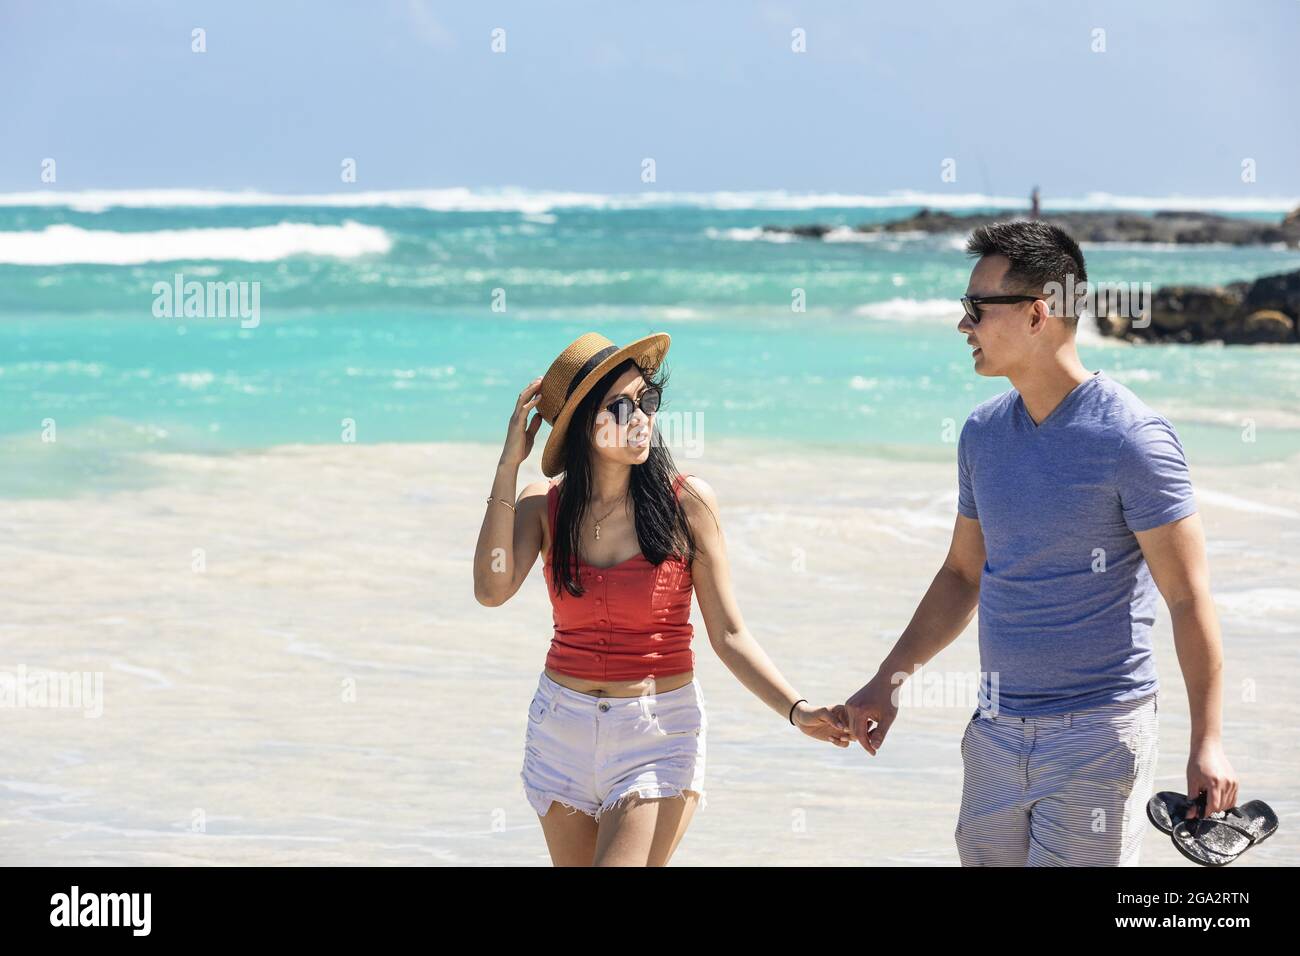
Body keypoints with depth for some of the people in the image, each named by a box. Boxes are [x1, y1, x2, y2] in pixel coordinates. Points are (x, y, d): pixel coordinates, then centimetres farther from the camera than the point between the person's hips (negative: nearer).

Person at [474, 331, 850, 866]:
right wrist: (509, 465, -15)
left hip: (659, 732, -3)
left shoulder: (686, 501, -8)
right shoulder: (545, 506, -1)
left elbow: (728, 635, -6)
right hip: (563, 729, 4)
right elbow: (492, 590, -18)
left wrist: (798, 712, -20)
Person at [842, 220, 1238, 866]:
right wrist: (886, 683, 16)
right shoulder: (983, 433, 9)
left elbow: (1188, 597, -12)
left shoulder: (1131, 437, -12)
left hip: (1097, 735, -6)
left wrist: (1207, 742, -17)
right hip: (995, 733, 7)